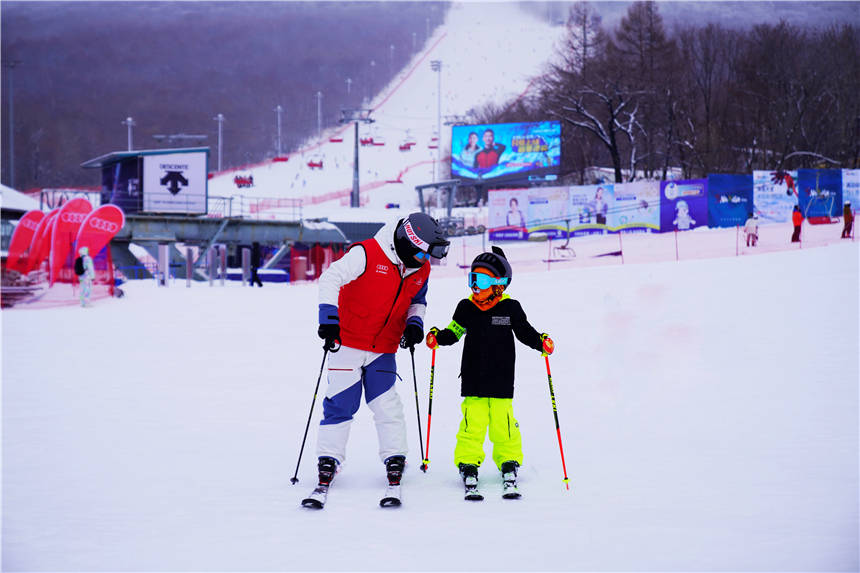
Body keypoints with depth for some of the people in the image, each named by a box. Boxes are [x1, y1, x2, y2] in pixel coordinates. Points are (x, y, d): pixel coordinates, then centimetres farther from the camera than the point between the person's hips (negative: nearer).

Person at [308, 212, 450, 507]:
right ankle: (328, 463, 4)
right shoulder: (367, 253, -16)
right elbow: (331, 278, -17)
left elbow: (417, 300, 20)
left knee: (388, 406, -4)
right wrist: (329, 319, -24)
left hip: (384, 350, 4)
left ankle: (395, 463, 4)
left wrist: (415, 324, 1)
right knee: (340, 404, -4)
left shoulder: (421, 270, 4)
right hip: (348, 342, -4)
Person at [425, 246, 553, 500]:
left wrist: (541, 342, -9)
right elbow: (454, 332, 11)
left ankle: (509, 466, 14)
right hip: (473, 382, 1)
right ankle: (468, 468, 3)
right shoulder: (466, 308, 4)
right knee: (472, 425, -6)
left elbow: (525, 332, 8)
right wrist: (438, 337, -7)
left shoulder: (510, 308, -1)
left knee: (504, 426, -1)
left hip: (502, 383, -1)